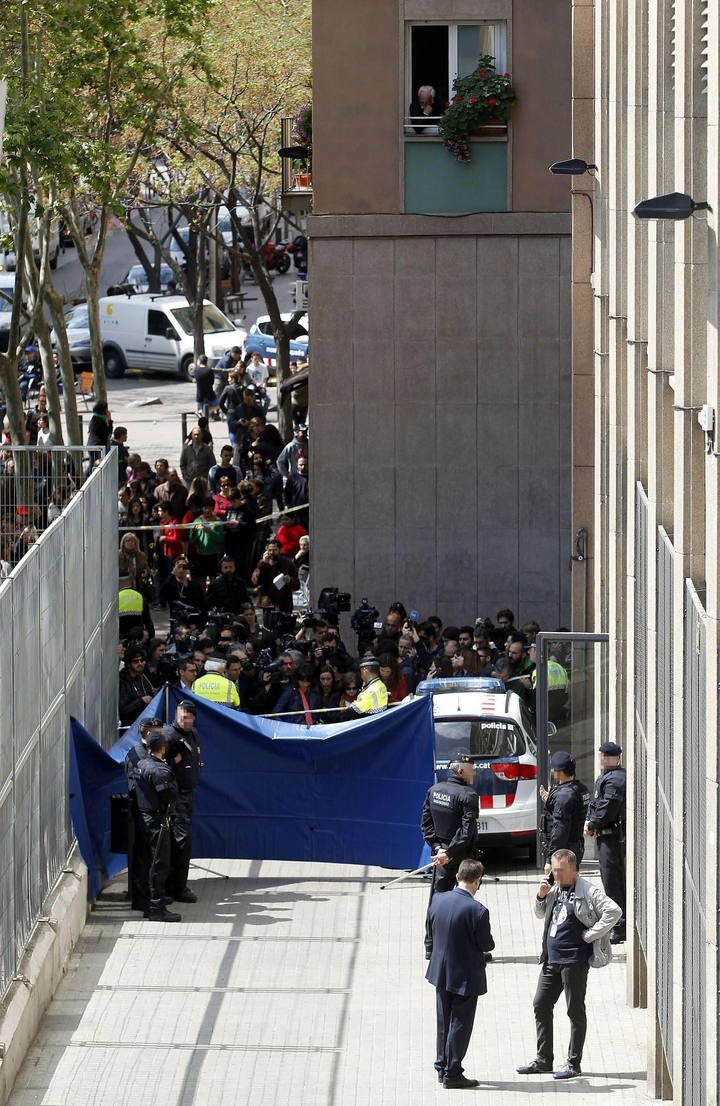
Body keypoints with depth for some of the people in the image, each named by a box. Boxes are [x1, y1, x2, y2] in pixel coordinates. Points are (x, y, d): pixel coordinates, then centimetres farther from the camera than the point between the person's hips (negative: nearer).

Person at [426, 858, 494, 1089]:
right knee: (460, 1024, 4)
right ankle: (452, 1074, 8)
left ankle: (442, 1068, 28)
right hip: (465, 976, -6)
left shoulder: (438, 901, -5)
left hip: (440, 972, 6)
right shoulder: (477, 911, -24)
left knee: (444, 1023, 19)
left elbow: (432, 932, 6)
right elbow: (487, 945, -16)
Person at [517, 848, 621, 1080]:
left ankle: (574, 1063, 7)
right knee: (541, 1005, 10)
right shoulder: (555, 889, 12)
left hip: (574, 960, -8)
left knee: (575, 1010, 0)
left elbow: (613, 912, -20)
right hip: (551, 958, 8)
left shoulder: (588, 892, -11)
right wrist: (542, 897, 5)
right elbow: (540, 914, 25)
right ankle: (543, 1059, 20)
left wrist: (590, 935, -17)